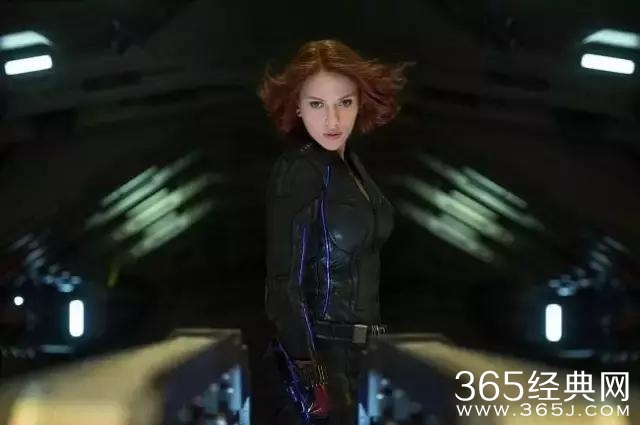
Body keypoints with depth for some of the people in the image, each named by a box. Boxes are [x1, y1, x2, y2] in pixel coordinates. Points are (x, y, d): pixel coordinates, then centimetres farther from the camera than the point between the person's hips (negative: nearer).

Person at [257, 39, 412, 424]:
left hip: (350, 349, 8)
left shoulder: (349, 162, 7)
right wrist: (309, 372, -22)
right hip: (316, 350, -8)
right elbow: (283, 281, -18)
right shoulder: (297, 169, -15)